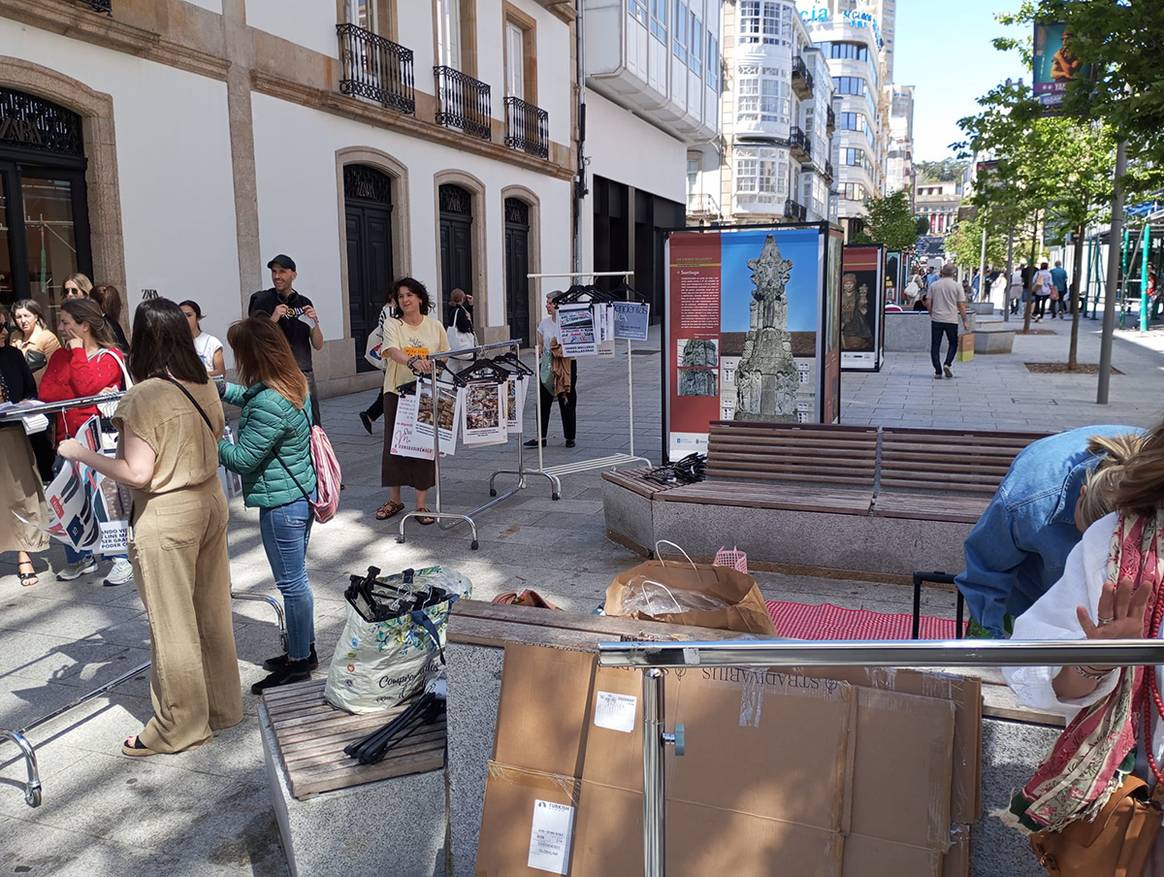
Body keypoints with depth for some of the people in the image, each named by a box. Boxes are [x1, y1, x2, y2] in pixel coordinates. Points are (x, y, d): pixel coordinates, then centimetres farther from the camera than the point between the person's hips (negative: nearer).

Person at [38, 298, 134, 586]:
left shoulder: (110, 356, -3)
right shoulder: (60, 356, 14)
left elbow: (87, 386, -19)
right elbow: (45, 393, -1)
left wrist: (77, 350, -9)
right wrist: (93, 395, -15)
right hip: (69, 439, 6)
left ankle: (123, 559, 8)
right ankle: (80, 558, 25)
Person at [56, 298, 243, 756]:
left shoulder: (143, 397, -20)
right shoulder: (205, 385, 2)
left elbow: (138, 474, -21)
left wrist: (81, 453, -10)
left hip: (166, 520, -7)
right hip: (210, 503, 7)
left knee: (173, 625, 7)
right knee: (212, 612, 18)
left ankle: (181, 726, 22)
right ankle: (222, 706, 32)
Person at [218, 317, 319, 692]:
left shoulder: (269, 405, -27)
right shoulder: (294, 382, 3)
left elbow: (242, 459, -19)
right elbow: (249, 397, 23)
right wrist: (220, 388, 12)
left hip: (281, 504, -10)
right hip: (302, 493, 10)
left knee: (292, 583, 4)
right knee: (297, 578, 20)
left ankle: (299, 662, 19)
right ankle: (304, 649, 34)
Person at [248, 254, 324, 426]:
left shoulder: (304, 303, 11)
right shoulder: (263, 302, -2)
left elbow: (318, 345, 9)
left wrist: (314, 321, -7)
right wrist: (273, 319, -19)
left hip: (305, 372, 4)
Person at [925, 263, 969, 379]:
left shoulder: (934, 285, 3)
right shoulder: (957, 286, -3)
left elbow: (928, 303, 4)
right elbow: (961, 305, -2)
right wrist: (964, 321, 6)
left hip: (936, 319, 1)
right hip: (951, 320, -1)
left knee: (935, 346, 5)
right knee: (953, 343, 16)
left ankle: (938, 371, 0)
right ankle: (947, 364, -5)